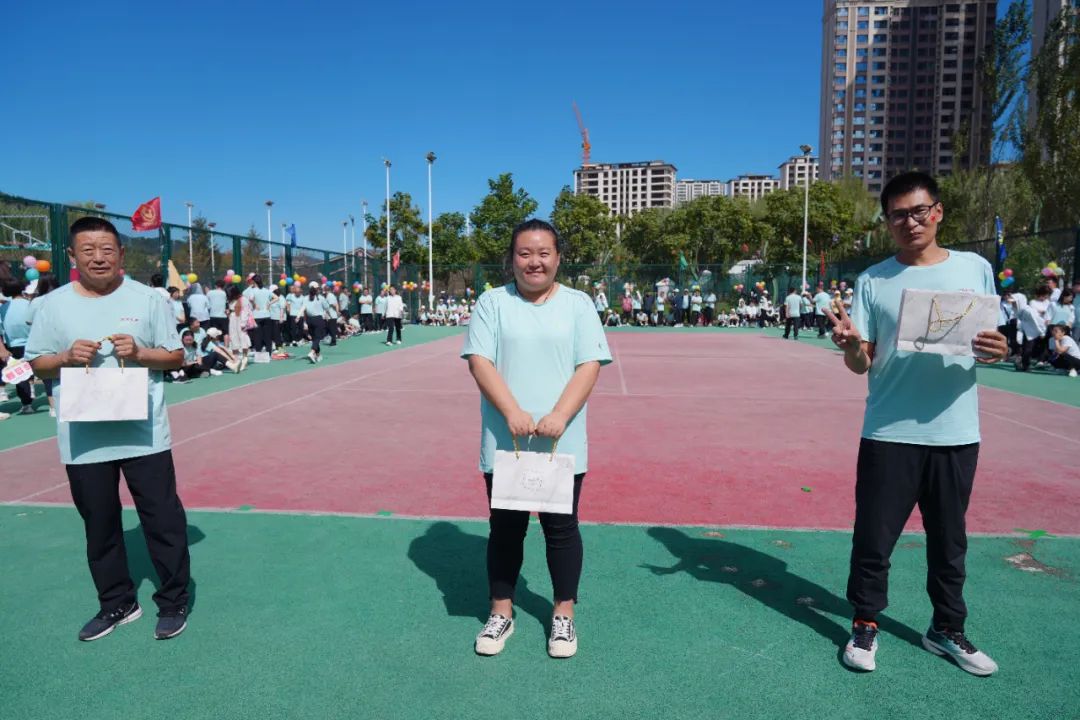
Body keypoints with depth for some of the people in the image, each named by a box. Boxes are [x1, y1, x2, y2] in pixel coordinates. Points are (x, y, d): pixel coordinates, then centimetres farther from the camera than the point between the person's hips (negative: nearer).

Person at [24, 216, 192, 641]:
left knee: (162, 518, 3)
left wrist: (139, 353, -16)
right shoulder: (55, 304, 3)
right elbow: (36, 364, 8)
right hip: (83, 438, 3)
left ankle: (173, 602, 19)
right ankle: (117, 604, 31)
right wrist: (67, 358, -12)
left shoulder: (147, 299, -1)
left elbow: (175, 357, 2)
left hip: (143, 433, -2)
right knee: (99, 525, 14)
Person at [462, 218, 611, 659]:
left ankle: (563, 615, 27)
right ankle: (501, 613, 28)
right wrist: (512, 412, -19)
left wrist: (560, 415, -18)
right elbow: (479, 361, -5)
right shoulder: (493, 302, 3)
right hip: (503, 442, 0)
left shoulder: (578, 304, 4)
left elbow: (590, 365, -4)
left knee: (561, 527, 9)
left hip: (563, 443, 0)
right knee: (505, 528, 11)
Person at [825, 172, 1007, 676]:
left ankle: (947, 630, 34)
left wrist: (999, 351, -13)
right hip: (889, 433, -2)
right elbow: (860, 365, -2)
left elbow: (991, 344, 11)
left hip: (956, 433, 2)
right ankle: (865, 626, 23)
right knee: (874, 536, 4)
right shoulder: (873, 281, -1)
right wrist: (849, 345, -25)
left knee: (949, 539, 15)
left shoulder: (975, 268, 4)